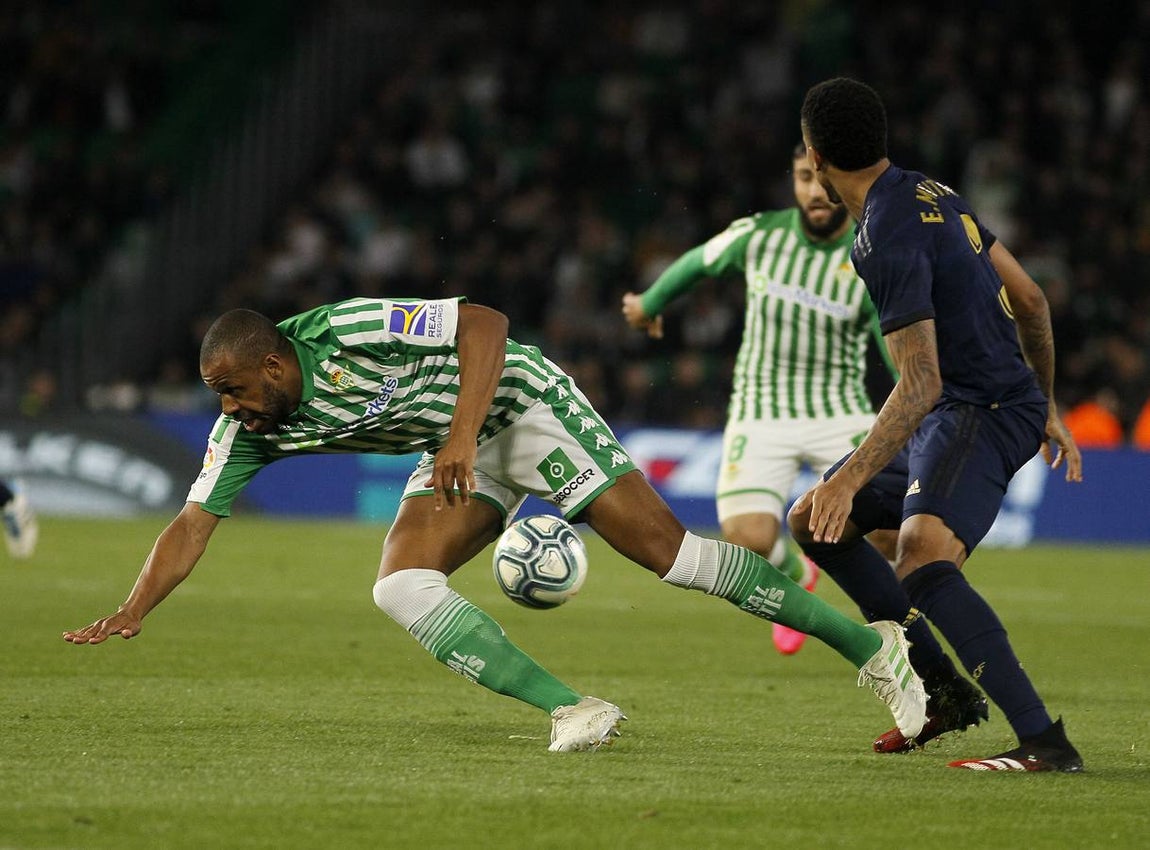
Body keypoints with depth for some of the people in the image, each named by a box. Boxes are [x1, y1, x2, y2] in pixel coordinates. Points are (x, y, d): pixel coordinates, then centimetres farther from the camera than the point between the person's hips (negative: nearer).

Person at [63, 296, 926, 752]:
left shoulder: (347, 331, -27)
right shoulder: (249, 429, -7)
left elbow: (484, 321, -25)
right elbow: (193, 523, -6)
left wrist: (462, 435, -34)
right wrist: (132, 611, -21)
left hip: (521, 404, -7)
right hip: (466, 461, 7)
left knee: (665, 547, -15)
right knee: (401, 587, -15)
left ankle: (871, 645, -6)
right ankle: (574, 713, -16)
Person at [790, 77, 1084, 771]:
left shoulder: (889, 239, -20)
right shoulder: (930, 194, 10)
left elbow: (921, 383, -26)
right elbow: (1030, 298, 16)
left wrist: (850, 479, -28)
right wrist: (1045, 406, 27)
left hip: (983, 413, -11)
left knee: (922, 565, -32)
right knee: (813, 522, 17)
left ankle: (1047, 743, -39)